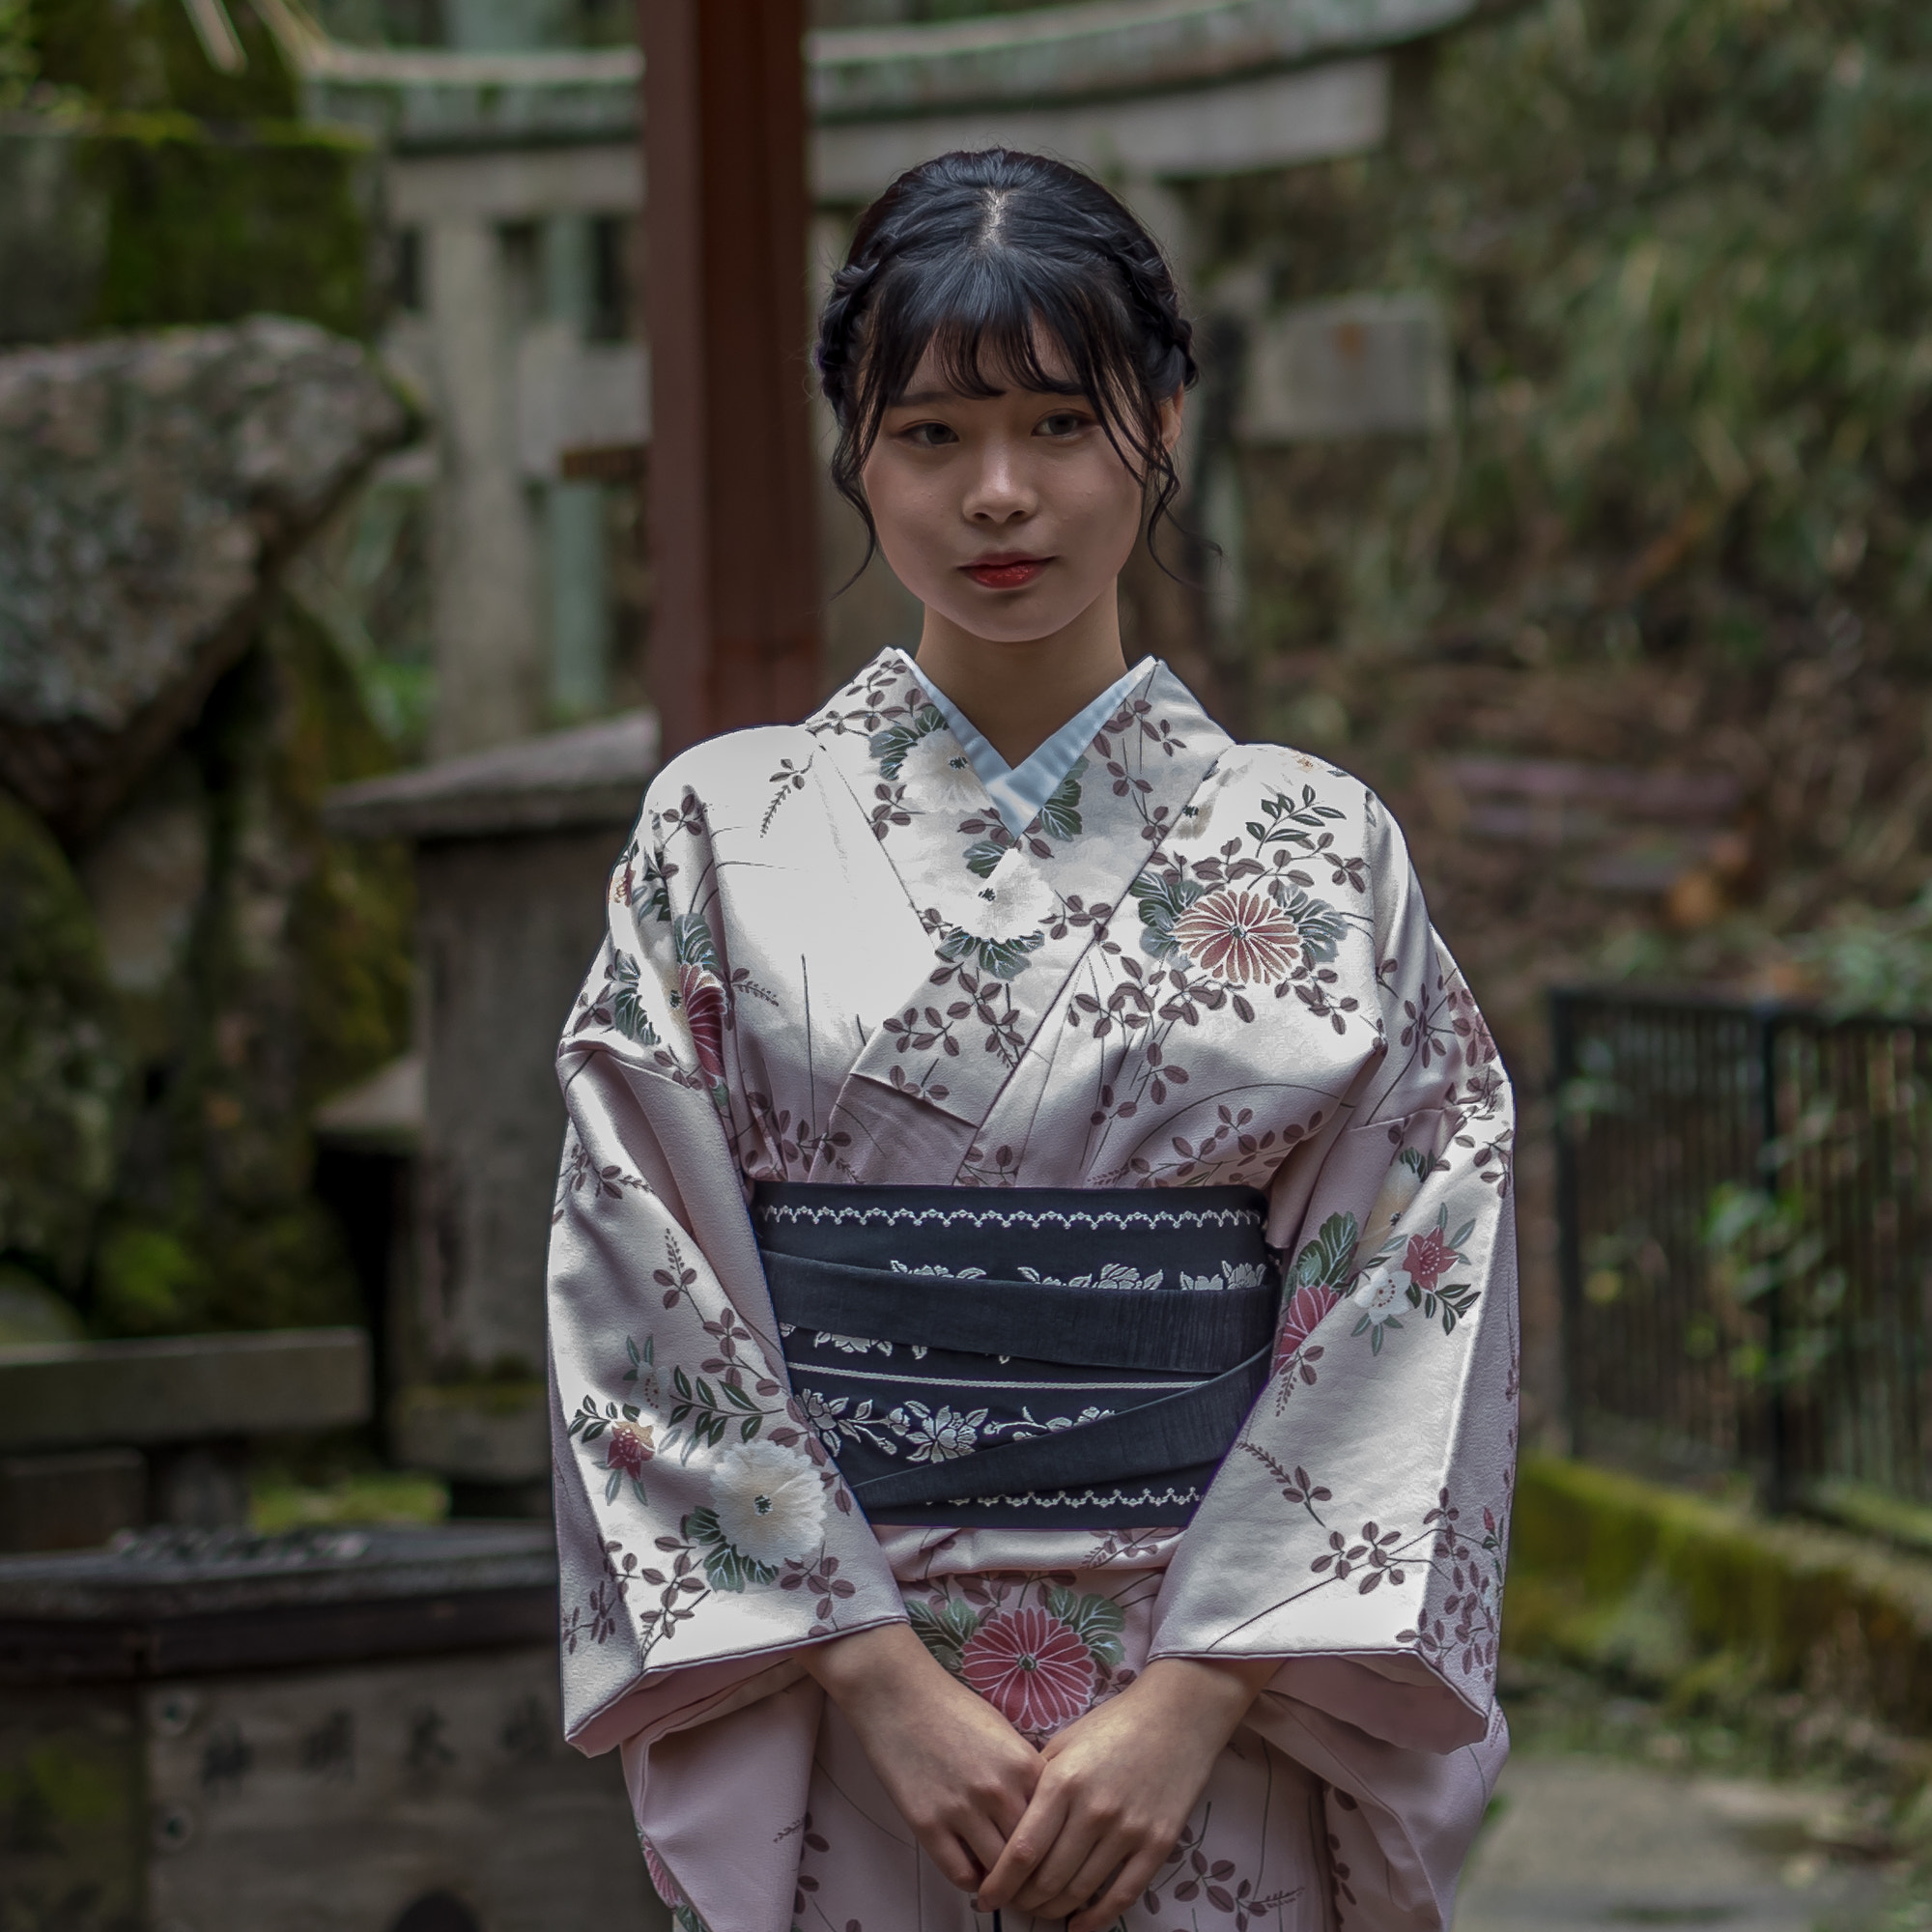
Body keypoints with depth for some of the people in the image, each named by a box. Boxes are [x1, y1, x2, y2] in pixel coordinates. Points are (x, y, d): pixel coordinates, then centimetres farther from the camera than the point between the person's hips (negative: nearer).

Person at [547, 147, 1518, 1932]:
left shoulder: (1321, 855, 2)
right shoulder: (724, 833, 2)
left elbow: (1403, 1317, -3)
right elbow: (653, 1306, -3)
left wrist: (1193, 1705, -12)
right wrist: (884, 1683, -11)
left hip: (1220, 1726, 0)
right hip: (830, 1728, 0)